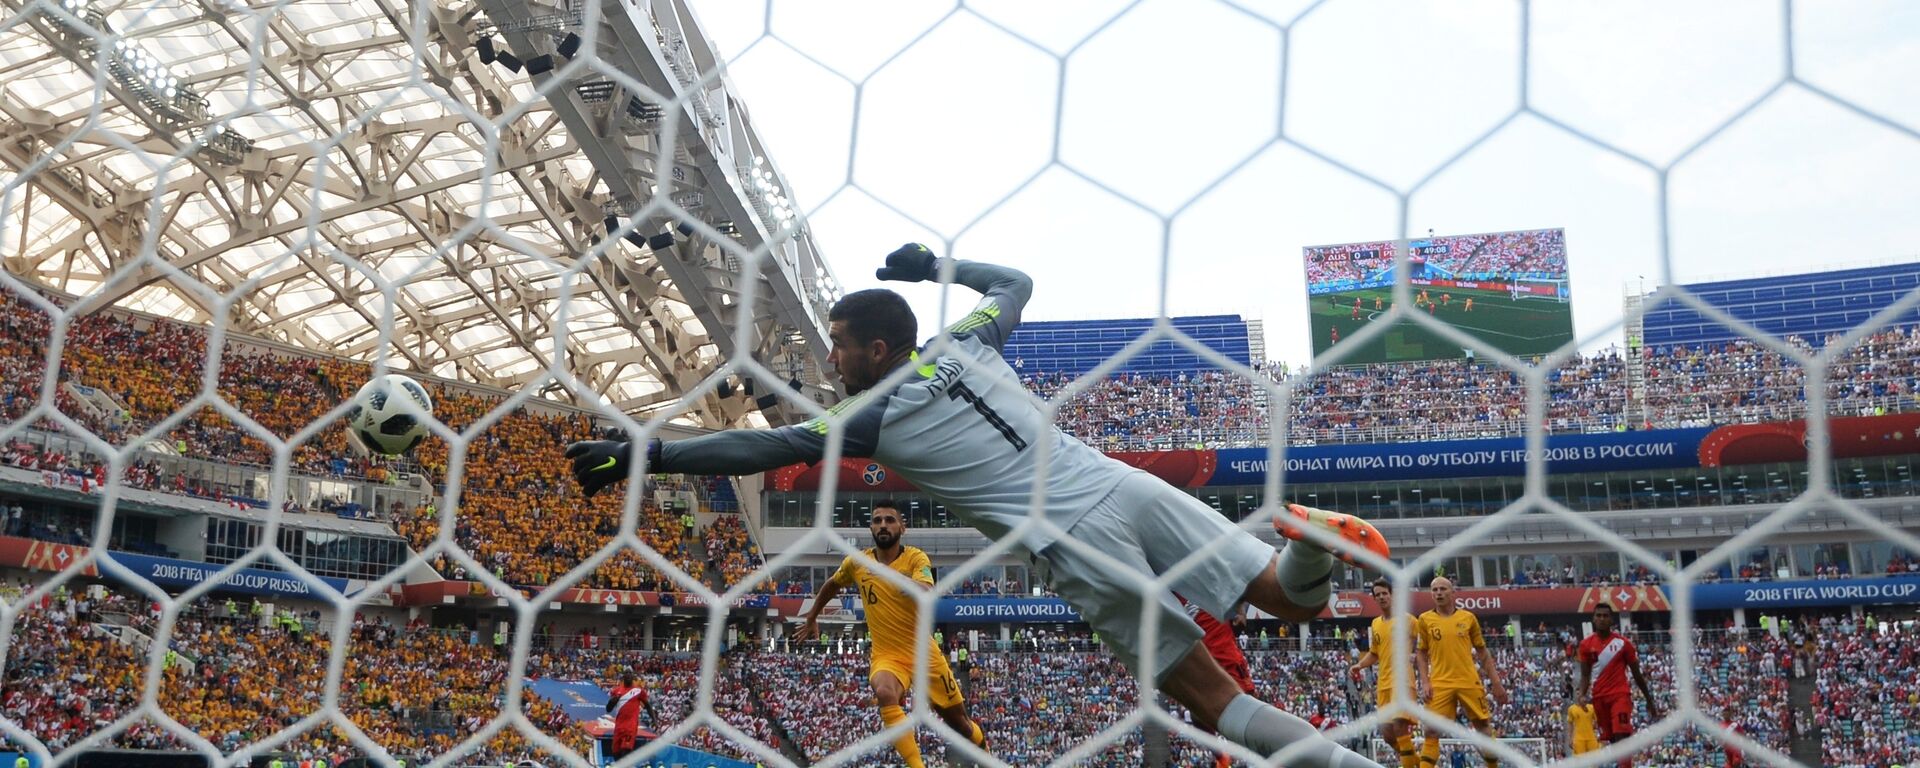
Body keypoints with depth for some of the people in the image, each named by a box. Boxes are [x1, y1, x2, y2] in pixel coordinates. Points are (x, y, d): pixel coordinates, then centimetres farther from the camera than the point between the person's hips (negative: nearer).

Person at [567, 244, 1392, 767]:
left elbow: (763, 447, 2)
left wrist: (647, 455, 7)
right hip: (1126, 485, 5)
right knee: (1292, 601, 8)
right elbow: (1016, 281, 36)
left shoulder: (872, 416, 3)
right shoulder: (965, 347, 17)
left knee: (1208, 692, 3)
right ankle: (1309, 541, -26)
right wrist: (936, 266, 43)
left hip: (1077, 546, -5)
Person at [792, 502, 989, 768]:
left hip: (923, 652, -1)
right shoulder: (856, 562, -1)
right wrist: (811, 619, 27)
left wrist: (910, 584, -51)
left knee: (957, 721, 9)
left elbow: (928, 594, -31)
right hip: (886, 655, 1)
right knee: (885, 694, -35)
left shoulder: (916, 558, -10)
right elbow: (831, 585, 21)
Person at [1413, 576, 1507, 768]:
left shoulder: (1468, 617, 6)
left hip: (1470, 682, 1)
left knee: (1484, 728, 6)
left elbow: (1482, 652, 12)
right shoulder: (1425, 620, 4)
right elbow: (1421, 653, 8)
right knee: (1432, 732, -8)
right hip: (1440, 685, -1)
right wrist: (1424, 683, -4)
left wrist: (1496, 682, 8)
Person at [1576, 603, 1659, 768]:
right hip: (1599, 697, 3)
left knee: (1622, 736, -16)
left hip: (1620, 695, -3)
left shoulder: (1623, 643, -1)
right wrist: (1582, 694, -13)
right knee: (1610, 739, 8)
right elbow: (1585, 674, 6)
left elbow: (1637, 674, 6)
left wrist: (1650, 700, 10)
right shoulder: (1586, 644, 4)